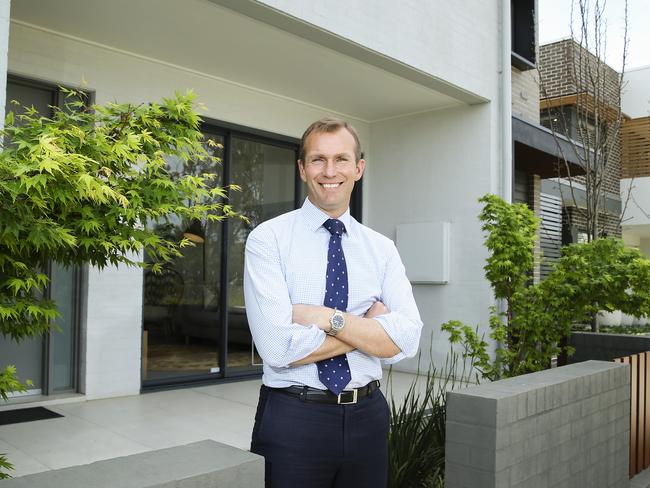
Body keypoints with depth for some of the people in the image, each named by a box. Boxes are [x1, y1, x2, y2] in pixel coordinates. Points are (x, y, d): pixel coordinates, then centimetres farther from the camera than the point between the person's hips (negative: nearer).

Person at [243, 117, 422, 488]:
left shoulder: (382, 248, 3)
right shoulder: (268, 239, -8)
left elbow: (406, 340, -9)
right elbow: (278, 347, -19)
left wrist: (327, 317, -19)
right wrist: (371, 324, -12)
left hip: (369, 416, 4)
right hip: (292, 419, -3)